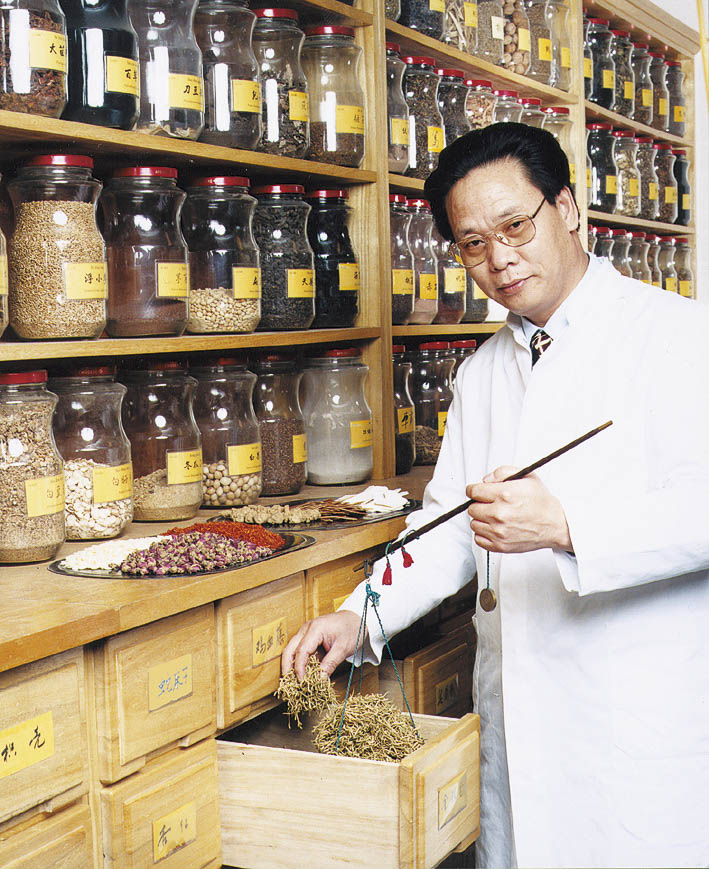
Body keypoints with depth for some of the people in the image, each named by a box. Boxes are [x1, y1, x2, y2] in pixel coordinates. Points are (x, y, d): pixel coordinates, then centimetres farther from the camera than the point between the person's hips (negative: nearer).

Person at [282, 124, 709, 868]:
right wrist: (359, 616, 3)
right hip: (515, 718, 6)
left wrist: (565, 526, -31)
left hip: (646, 723, -5)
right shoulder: (481, 373, 14)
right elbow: (450, 526, 17)